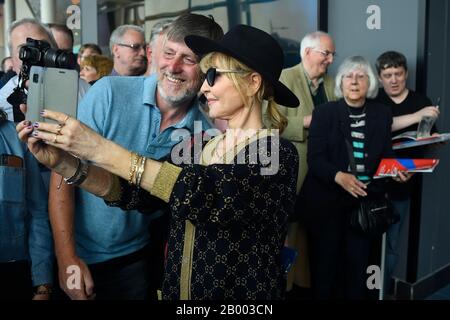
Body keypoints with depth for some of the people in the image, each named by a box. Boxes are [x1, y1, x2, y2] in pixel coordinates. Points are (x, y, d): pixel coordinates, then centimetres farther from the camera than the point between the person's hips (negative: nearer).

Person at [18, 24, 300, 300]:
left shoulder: (278, 153, -16)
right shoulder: (197, 146, 3)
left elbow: (215, 195, -31)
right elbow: (138, 193, -7)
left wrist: (103, 151, -30)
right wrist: (64, 163, -20)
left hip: (243, 295, -5)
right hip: (176, 291, 5)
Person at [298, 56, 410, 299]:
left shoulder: (382, 114, 6)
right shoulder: (324, 112, -4)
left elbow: (385, 155, 10)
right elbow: (315, 158, -11)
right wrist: (339, 176, -28)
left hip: (363, 201, 2)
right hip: (326, 201, -2)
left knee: (358, 262, 8)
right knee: (324, 263, 7)